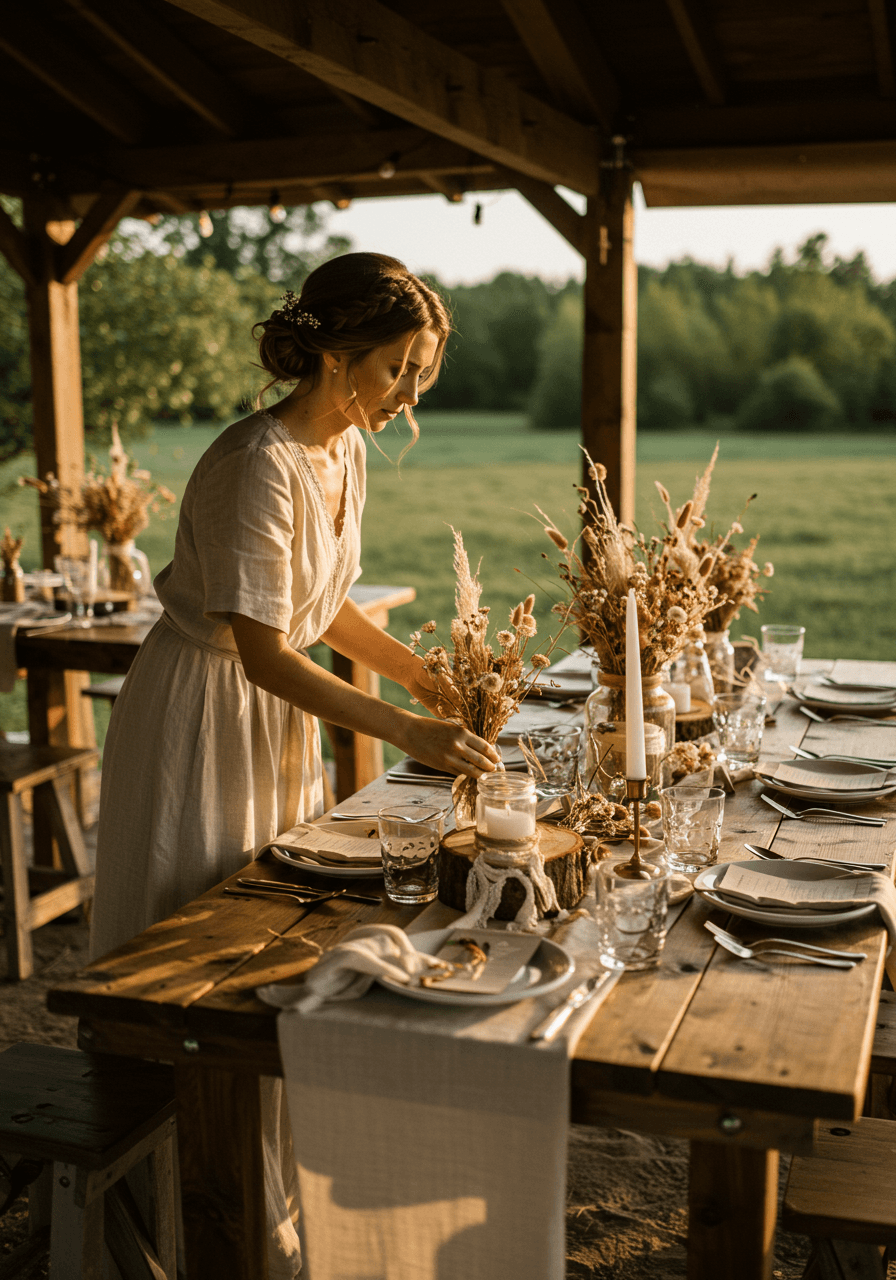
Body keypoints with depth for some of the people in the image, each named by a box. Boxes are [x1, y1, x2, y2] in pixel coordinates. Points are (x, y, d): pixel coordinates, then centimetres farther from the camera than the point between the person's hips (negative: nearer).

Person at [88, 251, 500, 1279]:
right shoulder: (261, 467, -27)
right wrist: (410, 732, -31)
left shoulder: (345, 448, 1)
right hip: (203, 719, -8)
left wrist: (428, 673, 2)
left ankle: (279, 1186, 35)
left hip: (279, 718, 9)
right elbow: (263, 654, -28)